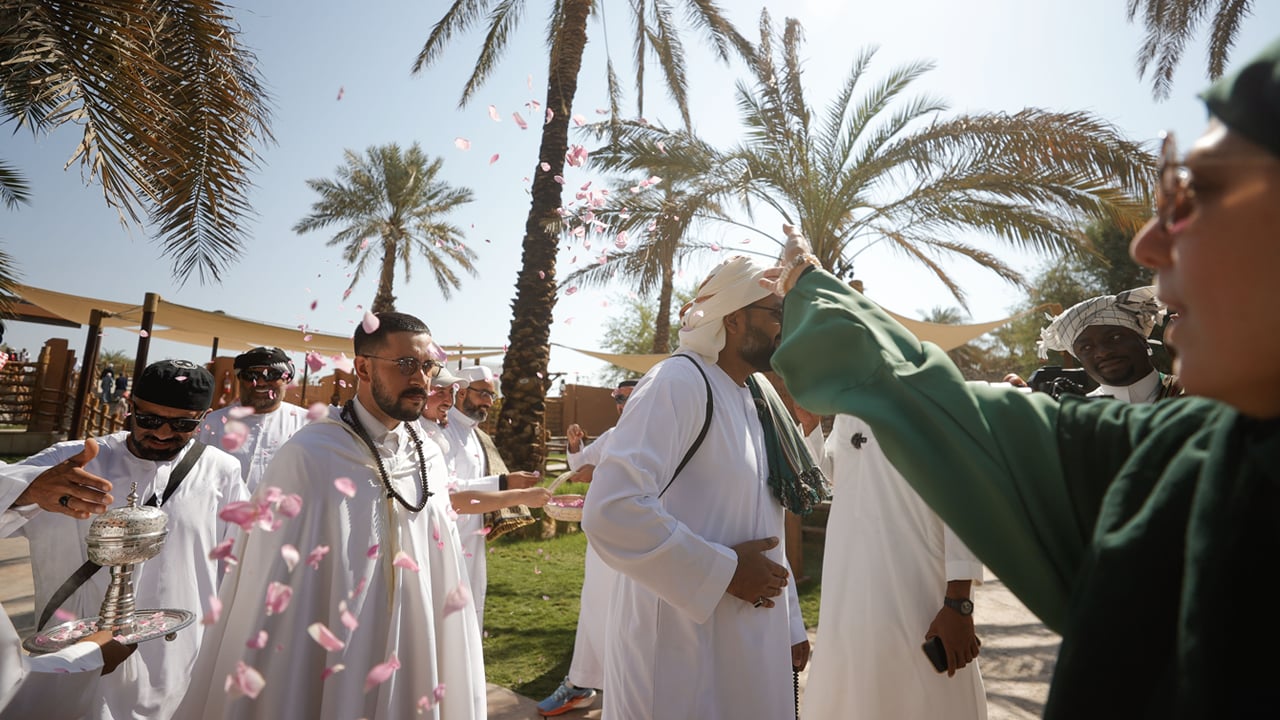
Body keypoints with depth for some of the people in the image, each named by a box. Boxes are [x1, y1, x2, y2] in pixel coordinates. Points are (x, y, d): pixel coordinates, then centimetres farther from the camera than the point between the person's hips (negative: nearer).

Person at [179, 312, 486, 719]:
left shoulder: (429, 458, -3)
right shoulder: (307, 456, -19)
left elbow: (441, 579, 3)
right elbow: (271, 587, -13)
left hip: (412, 667, 5)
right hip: (328, 669, -4)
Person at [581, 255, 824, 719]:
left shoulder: (758, 398, 9)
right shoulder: (681, 383, -18)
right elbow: (611, 511, -30)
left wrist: (790, 624, 15)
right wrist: (724, 570, -21)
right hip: (681, 653, -8)